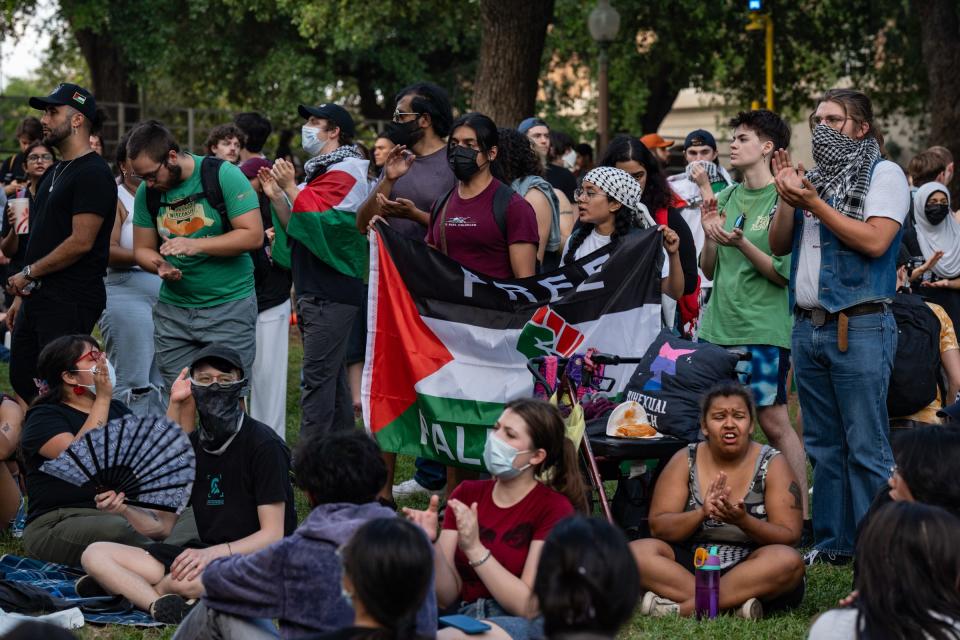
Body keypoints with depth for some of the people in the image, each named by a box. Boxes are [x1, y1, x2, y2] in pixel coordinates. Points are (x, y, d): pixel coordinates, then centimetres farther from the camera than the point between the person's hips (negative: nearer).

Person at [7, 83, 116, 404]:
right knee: (22, 384, 10)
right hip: (38, 298, 10)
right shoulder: (54, 173, 19)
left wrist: (29, 274, -12)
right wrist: (21, 295, 16)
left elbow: (81, 242, -19)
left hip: (71, 302, -10)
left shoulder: (93, 174, -12)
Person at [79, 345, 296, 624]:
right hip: (204, 555, 7)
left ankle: (122, 585, -10)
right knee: (95, 554, -8)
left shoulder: (264, 445, -10)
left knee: (192, 581, -40)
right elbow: (162, 525, 13)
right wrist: (125, 509, -8)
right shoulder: (191, 445, 12)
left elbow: (272, 535, -13)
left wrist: (214, 553, -28)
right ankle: (159, 604, -31)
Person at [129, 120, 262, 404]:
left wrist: (195, 245, -22)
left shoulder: (223, 175, -11)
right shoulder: (147, 193, 3)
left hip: (229, 306, -4)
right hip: (173, 310, 4)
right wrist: (160, 265, -13)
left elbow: (253, 235, -15)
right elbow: (142, 249, 10)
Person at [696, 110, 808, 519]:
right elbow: (709, 270, 14)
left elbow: (784, 273, -11)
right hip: (716, 326, 6)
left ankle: (800, 514, -2)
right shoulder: (728, 197, 13)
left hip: (763, 329, -6)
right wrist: (711, 236, -3)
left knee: (773, 420, -8)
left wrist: (740, 243, -22)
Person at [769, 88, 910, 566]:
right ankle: (832, 543, 18)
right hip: (807, 326, 7)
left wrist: (814, 204, -14)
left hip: (859, 328, -7)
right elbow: (779, 245, 15)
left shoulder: (884, 175, -2)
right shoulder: (816, 177, 17)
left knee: (866, 448, -7)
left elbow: (874, 241, -16)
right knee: (823, 446, 11)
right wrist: (788, 198, -2)